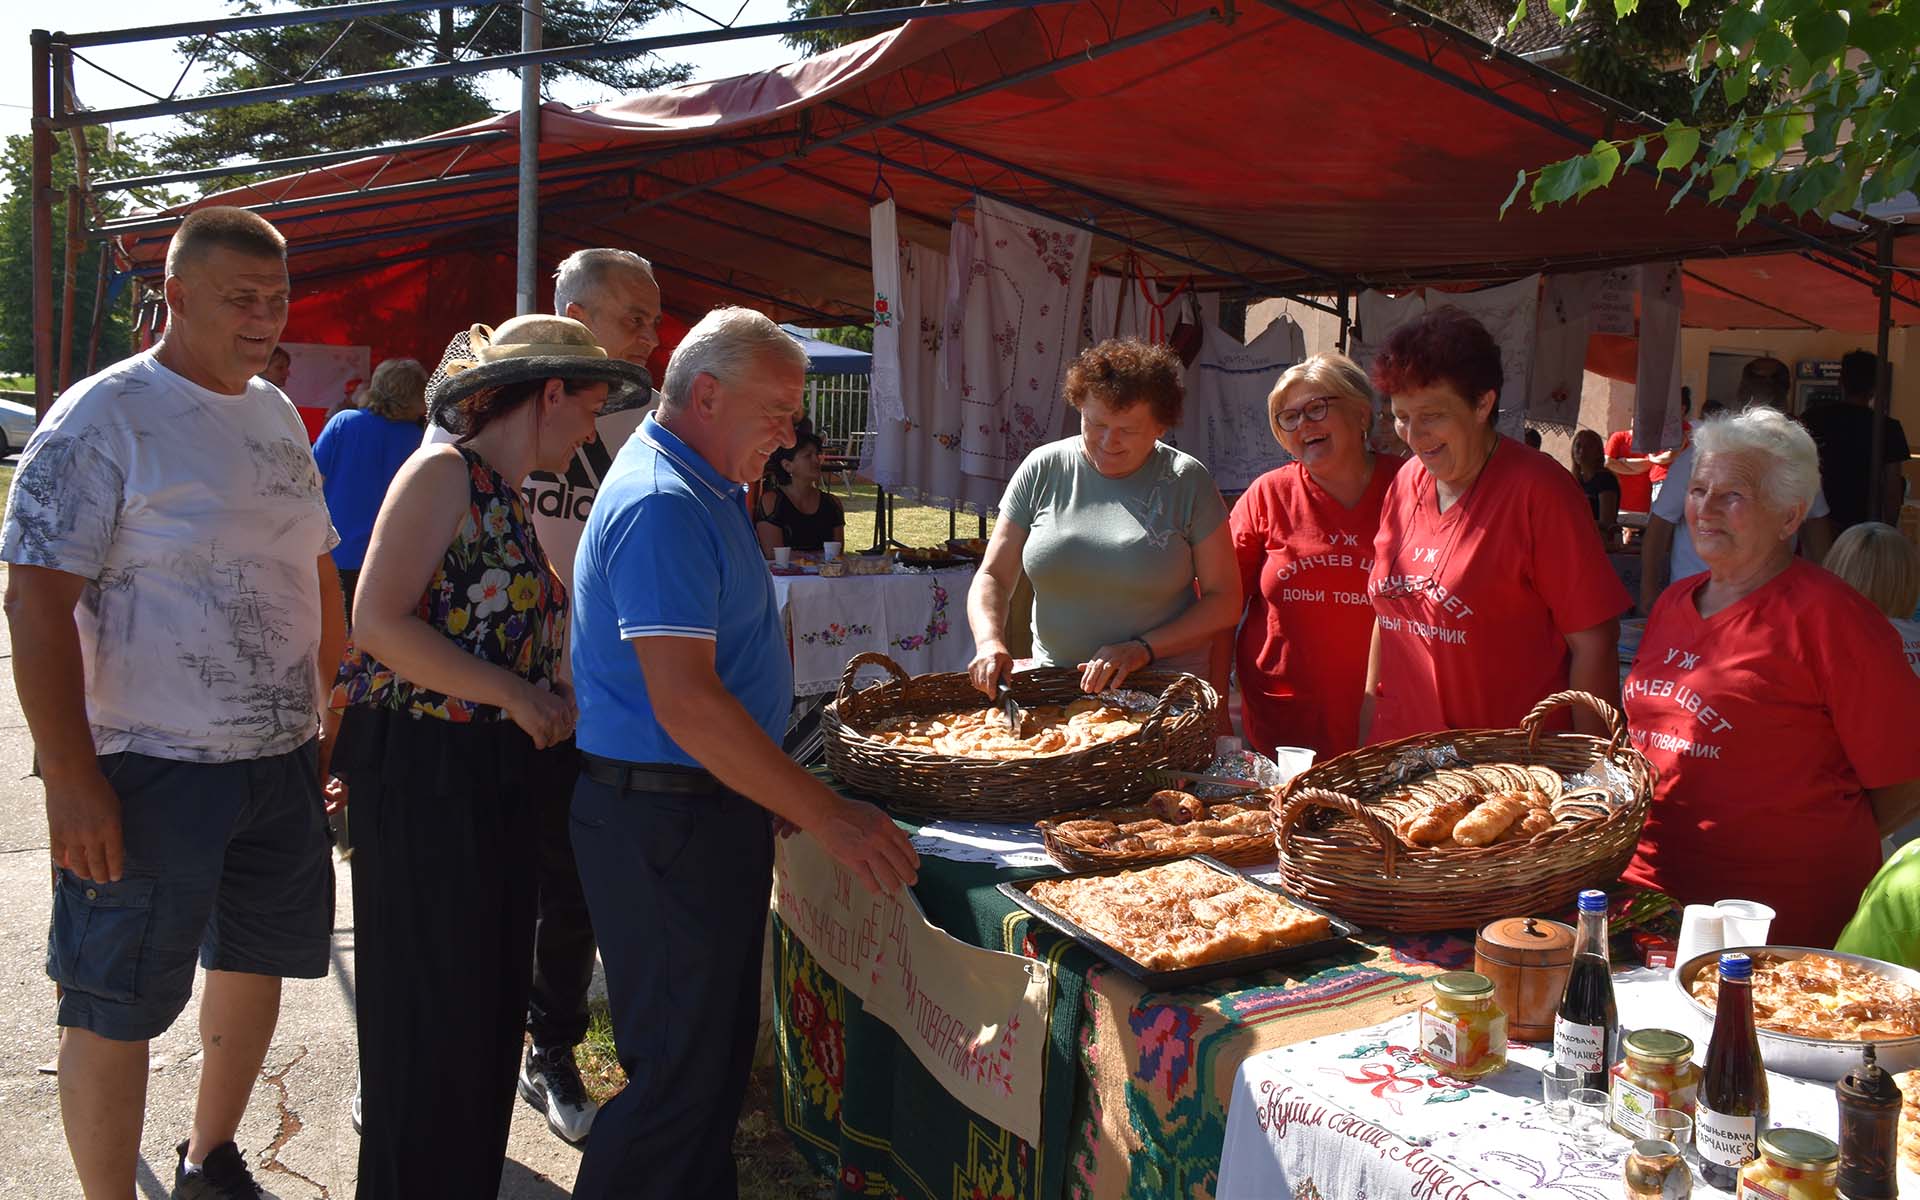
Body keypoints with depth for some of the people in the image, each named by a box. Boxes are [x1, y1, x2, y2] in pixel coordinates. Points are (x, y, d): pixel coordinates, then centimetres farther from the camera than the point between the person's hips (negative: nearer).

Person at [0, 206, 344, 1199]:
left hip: (283, 759, 7)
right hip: (149, 771, -7)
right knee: (114, 1010, 3)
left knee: (256, 965, 18)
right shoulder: (103, 417, -12)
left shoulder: (277, 413, 10)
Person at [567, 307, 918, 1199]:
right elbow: (685, 701, -28)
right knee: (681, 1072, -1)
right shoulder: (661, 505, -20)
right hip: (663, 817, -10)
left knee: (719, 1053, 19)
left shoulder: (708, 490, 13)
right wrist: (827, 817, -27)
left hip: (715, 804, 10)